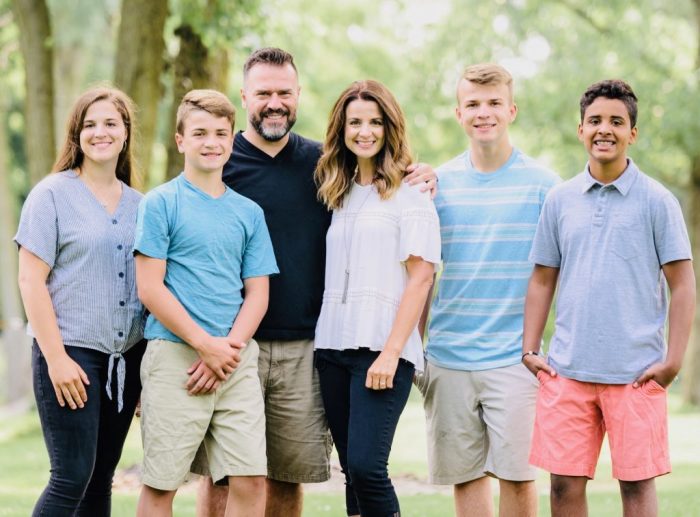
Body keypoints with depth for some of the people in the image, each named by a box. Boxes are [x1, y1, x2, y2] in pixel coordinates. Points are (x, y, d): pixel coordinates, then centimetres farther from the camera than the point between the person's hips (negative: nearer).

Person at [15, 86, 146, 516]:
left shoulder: (138, 204, 11)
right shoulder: (53, 194, -3)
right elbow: (31, 281, -8)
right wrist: (56, 358, -14)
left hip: (127, 355, 5)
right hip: (70, 353, -5)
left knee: (101, 478, 8)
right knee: (72, 478, -9)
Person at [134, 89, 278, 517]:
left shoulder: (249, 212, 13)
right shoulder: (161, 203, 1)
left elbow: (257, 294, 10)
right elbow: (150, 289, -6)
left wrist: (230, 346, -7)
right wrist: (206, 344, -11)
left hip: (238, 362, 4)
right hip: (175, 357, -3)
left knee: (251, 480, -4)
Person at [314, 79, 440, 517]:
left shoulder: (409, 191, -1)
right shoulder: (339, 192, 17)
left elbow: (421, 276, -8)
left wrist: (391, 352, -15)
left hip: (382, 348, -6)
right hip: (333, 348, 6)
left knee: (366, 466, -16)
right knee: (352, 472, 6)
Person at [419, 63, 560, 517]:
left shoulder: (541, 183, 0)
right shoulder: (440, 182, 8)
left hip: (513, 357, -3)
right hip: (448, 357, 3)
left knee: (516, 474, -4)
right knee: (465, 476, 6)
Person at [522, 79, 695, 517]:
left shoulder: (656, 201, 0)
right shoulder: (561, 200, 10)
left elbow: (682, 284, -1)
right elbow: (543, 280, 15)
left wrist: (674, 359, -8)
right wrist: (530, 349, 7)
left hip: (635, 372, -3)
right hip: (567, 368, 3)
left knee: (637, 482, 1)